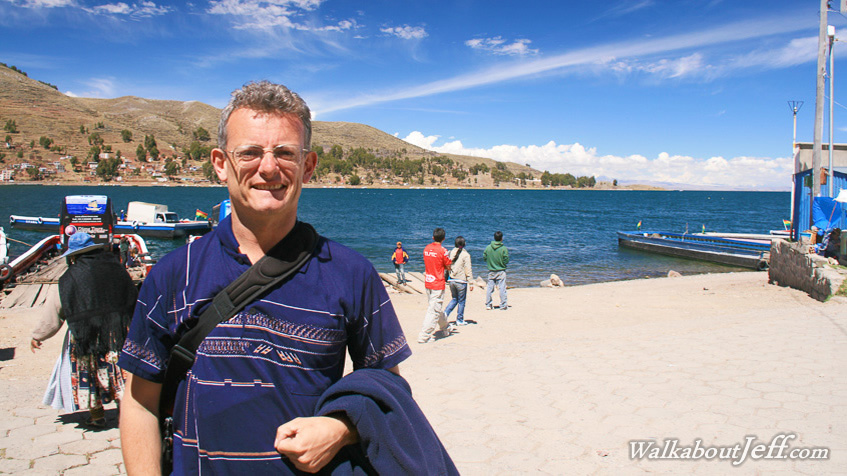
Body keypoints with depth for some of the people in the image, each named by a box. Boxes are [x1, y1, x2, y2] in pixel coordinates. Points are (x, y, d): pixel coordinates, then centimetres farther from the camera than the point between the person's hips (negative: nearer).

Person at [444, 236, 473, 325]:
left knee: (454, 299, 21)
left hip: (451, 280, 5)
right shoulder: (465, 255, -10)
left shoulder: (451, 253, 3)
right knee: (461, 301, 9)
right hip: (461, 281, -5)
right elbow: (468, 270, -11)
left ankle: (446, 313, 3)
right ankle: (460, 320, 16)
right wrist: (471, 283, -6)